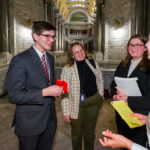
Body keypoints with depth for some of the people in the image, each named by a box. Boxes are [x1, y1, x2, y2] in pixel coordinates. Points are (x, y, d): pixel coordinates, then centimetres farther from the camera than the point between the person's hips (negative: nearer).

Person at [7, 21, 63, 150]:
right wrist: (44, 92, -26)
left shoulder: (50, 58, 7)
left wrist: (56, 89, -1)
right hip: (30, 122, -6)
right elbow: (14, 96, -20)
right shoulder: (20, 60, -17)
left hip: (50, 119, 7)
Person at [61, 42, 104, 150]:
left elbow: (100, 81, 12)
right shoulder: (67, 69, -11)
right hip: (76, 104, -3)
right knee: (77, 133, 15)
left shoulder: (93, 64, 1)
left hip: (93, 102, 3)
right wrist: (66, 112, -13)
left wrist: (100, 96, 8)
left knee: (90, 131, 20)